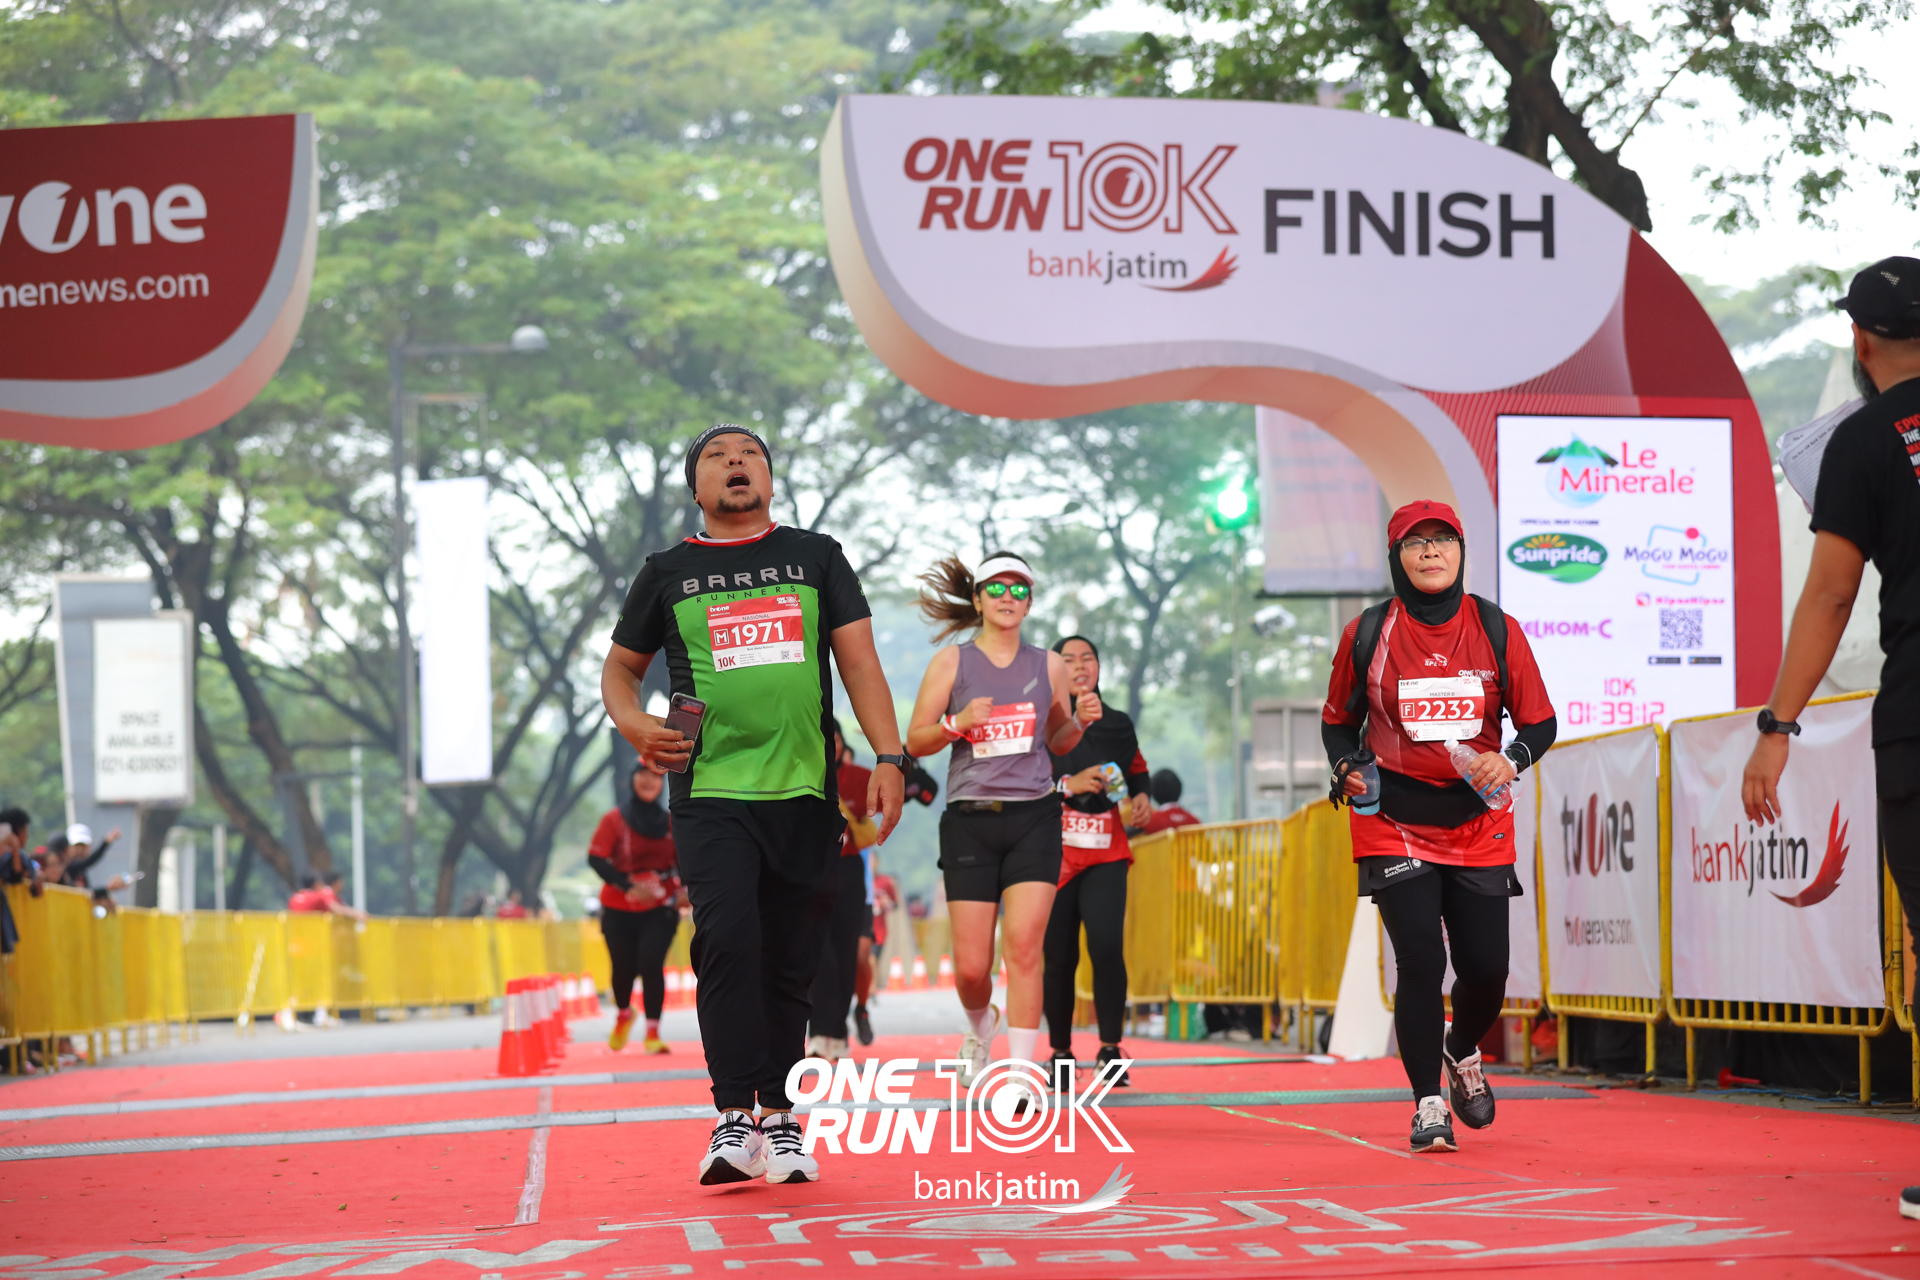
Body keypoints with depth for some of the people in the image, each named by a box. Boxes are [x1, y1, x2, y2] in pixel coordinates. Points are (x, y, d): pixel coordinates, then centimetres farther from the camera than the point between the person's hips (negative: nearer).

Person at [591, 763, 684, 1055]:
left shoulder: (669, 821, 3)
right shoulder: (614, 820, -5)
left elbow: (682, 858, 13)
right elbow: (596, 858, -11)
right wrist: (628, 886, -23)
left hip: (660, 909, 0)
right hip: (619, 909, 0)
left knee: (651, 964, -14)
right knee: (624, 966, 6)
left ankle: (652, 1033, -7)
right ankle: (623, 1015, 38)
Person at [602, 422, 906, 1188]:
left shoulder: (817, 558, 12)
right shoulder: (668, 573, 11)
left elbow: (859, 661, 7)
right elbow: (620, 666, 21)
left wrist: (888, 758, -5)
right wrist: (632, 724, -1)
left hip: (805, 790, 1)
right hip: (709, 791, -1)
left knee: (790, 962, 4)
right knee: (727, 939, -19)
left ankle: (780, 1122, 14)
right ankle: (734, 1119, -18)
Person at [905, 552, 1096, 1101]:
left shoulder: (1048, 665, 10)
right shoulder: (951, 662, 4)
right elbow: (915, 741, 4)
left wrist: (1080, 721, -1)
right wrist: (958, 723, -14)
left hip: (1033, 816, 1)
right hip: (969, 818, 0)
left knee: (1023, 945, -15)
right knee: (971, 965, -1)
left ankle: (1021, 1075, -13)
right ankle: (980, 1027, 33)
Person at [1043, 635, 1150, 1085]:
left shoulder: (1118, 725, 10)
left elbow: (1137, 770, 25)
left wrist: (1141, 796, 4)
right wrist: (1067, 785, -19)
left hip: (1106, 854, 1)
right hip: (1054, 856, -1)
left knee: (1106, 944, -17)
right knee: (1058, 958, 0)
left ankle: (1110, 1048, -9)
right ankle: (1060, 1052, 15)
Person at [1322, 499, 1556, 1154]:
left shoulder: (1496, 630, 0)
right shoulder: (1367, 635, -2)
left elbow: (1540, 721, 4)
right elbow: (1338, 721, 11)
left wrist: (1511, 760, -16)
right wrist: (1347, 768, -9)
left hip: (1479, 824, 2)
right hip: (1394, 824, -1)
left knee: (1485, 969, 0)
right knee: (1421, 962, -12)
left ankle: (1462, 1051, 34)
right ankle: (1428, 1104, 2)